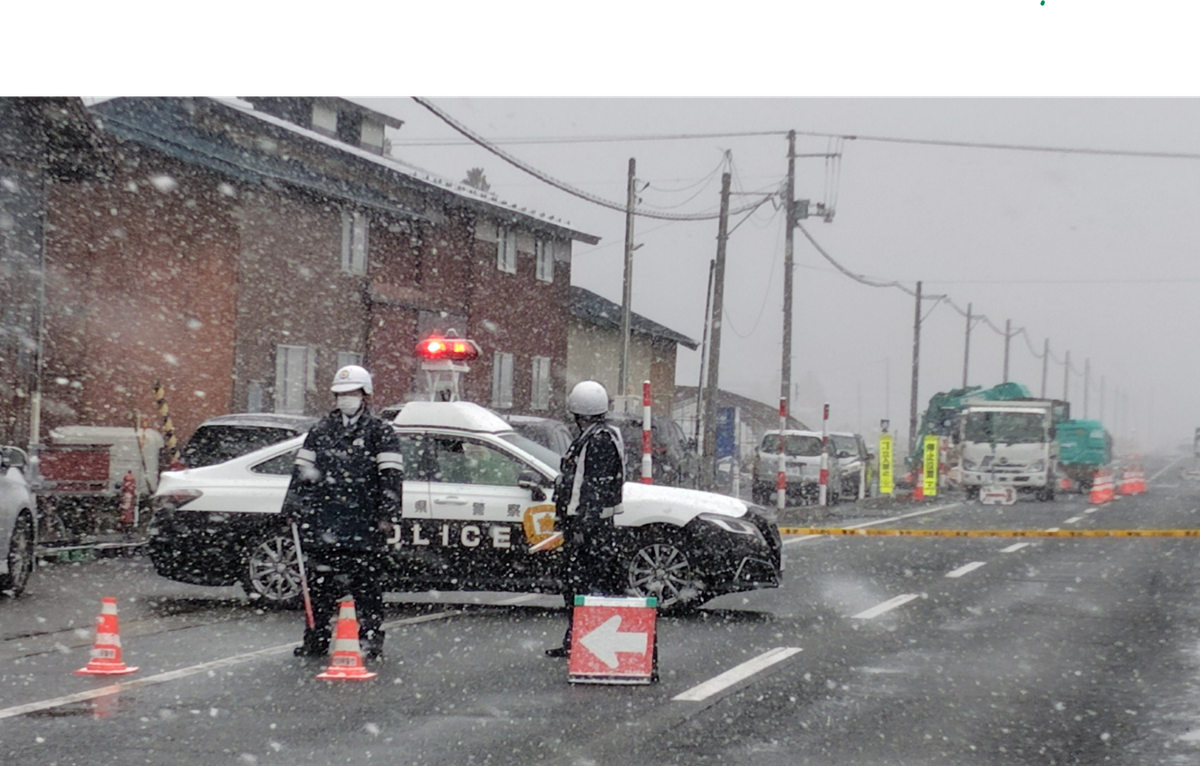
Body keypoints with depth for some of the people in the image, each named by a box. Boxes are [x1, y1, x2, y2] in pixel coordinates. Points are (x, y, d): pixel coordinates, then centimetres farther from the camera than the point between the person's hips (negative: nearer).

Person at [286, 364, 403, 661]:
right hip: (324, 522, 3)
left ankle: (373, 639, 3)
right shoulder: (321, 430, 15)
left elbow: (391, 477, -2)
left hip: (364, 524, -3)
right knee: (320, 582, 4)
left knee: (367, 585, -2)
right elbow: (302, 471, 18)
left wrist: (387, 515, -9)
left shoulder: (380, 433, 3)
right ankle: (316, 639, 11)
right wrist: (295, 507, 11)